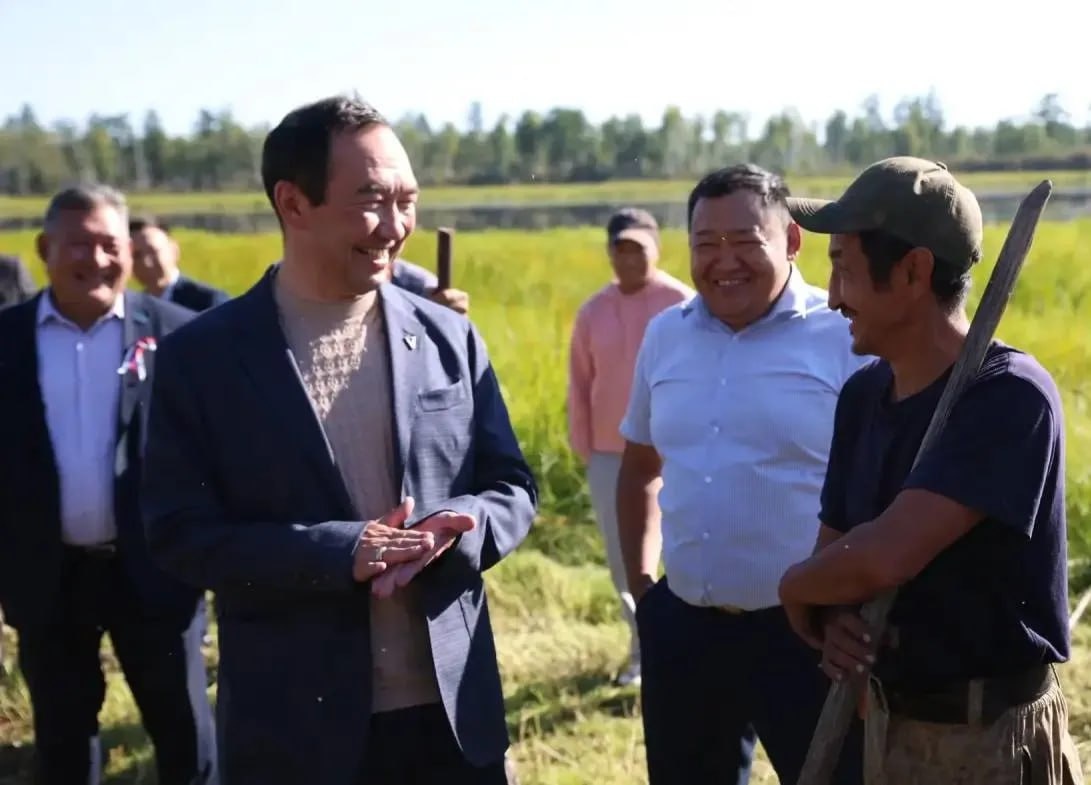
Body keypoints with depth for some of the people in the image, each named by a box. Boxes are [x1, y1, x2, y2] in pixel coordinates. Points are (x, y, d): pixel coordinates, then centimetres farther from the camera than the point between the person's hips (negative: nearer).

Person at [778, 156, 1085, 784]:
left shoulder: (1010, 396, -21)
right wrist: (831, 617, -13)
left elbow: (882, 558, -29)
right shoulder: (863, 394, 3)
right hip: (890, 722, 7)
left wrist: (795, 589, -10)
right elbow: (835, 552, 8)